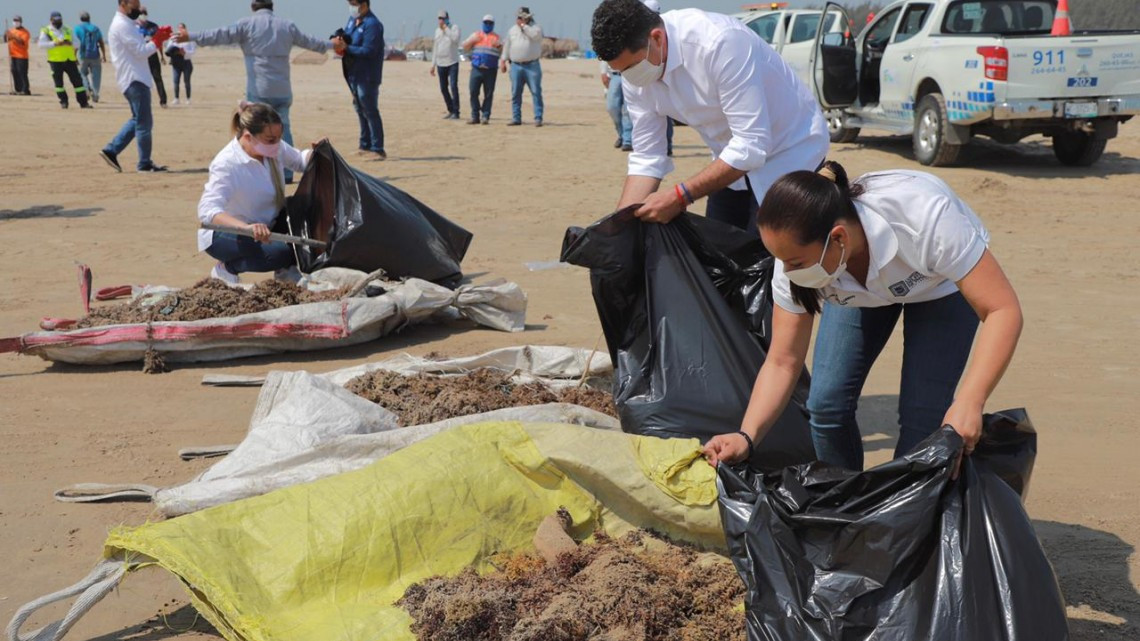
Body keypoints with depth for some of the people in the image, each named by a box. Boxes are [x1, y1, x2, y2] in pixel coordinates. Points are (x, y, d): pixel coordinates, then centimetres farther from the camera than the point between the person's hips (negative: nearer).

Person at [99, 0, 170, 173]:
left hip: (134, 78, 10)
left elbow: (139, 48, 16)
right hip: (134, 79, -10)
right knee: (144, 122, -4)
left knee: (138, 120, 16)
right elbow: (141, 52, -19)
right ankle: (145, 163, 2)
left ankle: (111, 150, 14)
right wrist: (158, 40, -8)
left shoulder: (126, 24, 19)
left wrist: (157, 37, 3)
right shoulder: (122, 25, -15)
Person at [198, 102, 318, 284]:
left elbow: (299, 161, 13)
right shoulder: (227, 164, -30)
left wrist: (315, 153, -12)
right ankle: (227, 269, -7)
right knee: (281, 251, -31)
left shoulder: (275, 147, -9)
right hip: (225, 233, -7)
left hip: (264, 225, 7)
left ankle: (286, 268, 13)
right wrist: (246, 228, -58)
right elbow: (207, 210, -41)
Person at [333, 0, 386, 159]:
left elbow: (368, 51, -24)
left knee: (370, 111, -7)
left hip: (367, 76, -9)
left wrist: (346, 47, -23)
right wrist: (340, 41, -6)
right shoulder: (353, 19, 10)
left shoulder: (372, 24, -18)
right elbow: (347, 37, 17)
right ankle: (365, 146, 27)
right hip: (354, 74, 9)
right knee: (360, 110, 16)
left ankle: (378, 149, -4)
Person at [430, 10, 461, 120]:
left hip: (452, 63, -6)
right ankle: (451, 111, 19)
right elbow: (435, 48, 17)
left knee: (453, 87, -13)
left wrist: (445, 28, -18)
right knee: (443, 89, 7)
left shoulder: (454, 27, -3)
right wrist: (433, 64, 15)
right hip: (441, 64, 6)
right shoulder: (437, 30, 13)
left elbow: (455, 39, -25)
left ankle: (455, 112, -9)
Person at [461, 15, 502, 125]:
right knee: (473, 92, -2)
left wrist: (499, 46, -13)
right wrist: (472, 41, -5)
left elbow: (503, 53, 5)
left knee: (488, 94, -2)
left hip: (490, 70, -1)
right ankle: (475, 116, 5)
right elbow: (465, 47, 12)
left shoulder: (497, 38, 10)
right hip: (476, 69, 1)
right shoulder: (476, 35, 14)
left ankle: (485, 116, 5)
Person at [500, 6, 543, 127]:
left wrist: (524, 25, -14)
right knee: (515, 93, 4)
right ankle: (516, 118, 10)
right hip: (516, 66, 4)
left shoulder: (535, 28, 1)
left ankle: (538, 118, -5)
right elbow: (507, 46, 16)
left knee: (536, 92, -6)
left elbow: (535, 35, -22)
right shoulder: (512, 30, 14)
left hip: (532, 66, -4)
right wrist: (503, 61, 10)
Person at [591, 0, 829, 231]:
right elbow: (646, 157, -4)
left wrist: (680, 196, -35)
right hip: (735, 161, 7)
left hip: (789, 152, -7)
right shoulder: (635, 76, -12)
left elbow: (752, 144, -34)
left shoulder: (718, 41, -33)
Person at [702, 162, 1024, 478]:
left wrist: (968, 403, -53)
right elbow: (782, 363, -22)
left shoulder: (924, 216, -44)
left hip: (941, 284, -3)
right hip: (857, 289, 3)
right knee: (826, 404, -10)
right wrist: (747, 436, -37)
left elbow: (1003, 310, -40)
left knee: (921, 418, -15)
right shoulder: (797, 252, -30)